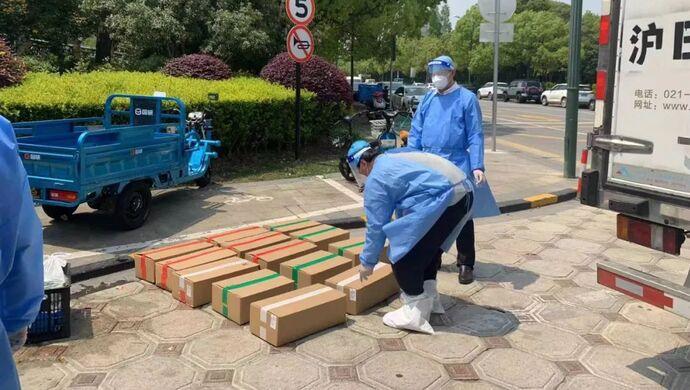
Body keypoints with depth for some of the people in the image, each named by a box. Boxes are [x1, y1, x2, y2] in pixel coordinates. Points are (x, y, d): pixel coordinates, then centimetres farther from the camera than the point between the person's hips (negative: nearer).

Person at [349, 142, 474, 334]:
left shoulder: (375, 179, 3)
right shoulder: (396, 156, 28)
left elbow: (376, 225, 6)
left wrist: (367, 262, 18)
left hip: (443, 199, -10)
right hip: (465, 191, 10)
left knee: (403, 255, 2)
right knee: (430, 244, 27)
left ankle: (416, 313, 7)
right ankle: (428, 297, 35)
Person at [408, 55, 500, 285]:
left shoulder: (467, 99, -4)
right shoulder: (427, 99, 9)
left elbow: (475, 136, -7)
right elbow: (416, 132, 11)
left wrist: (477, 167, -15)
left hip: (457, 167, -4)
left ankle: (466, 264, 14)